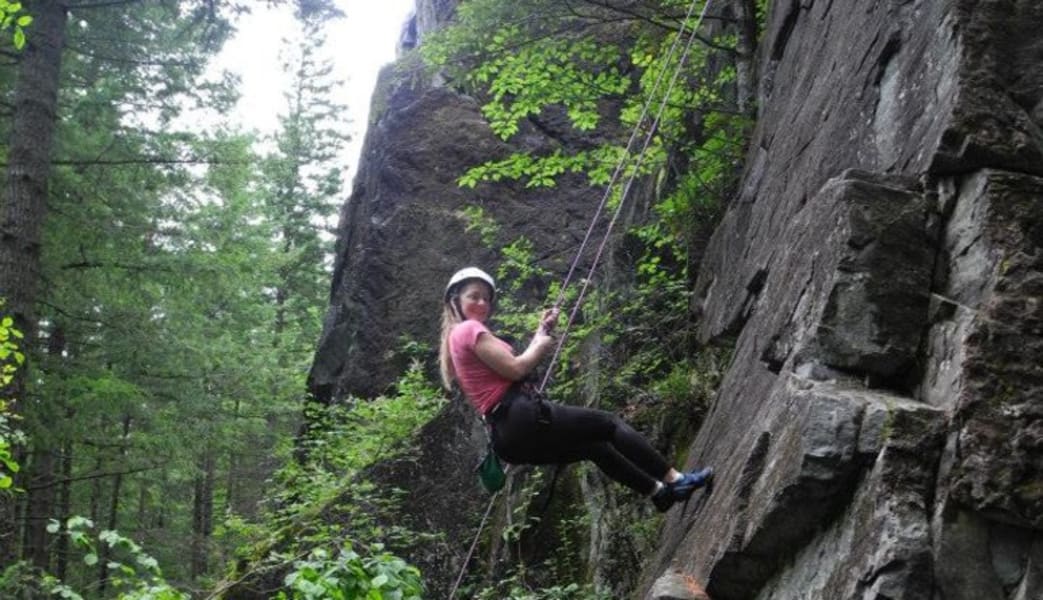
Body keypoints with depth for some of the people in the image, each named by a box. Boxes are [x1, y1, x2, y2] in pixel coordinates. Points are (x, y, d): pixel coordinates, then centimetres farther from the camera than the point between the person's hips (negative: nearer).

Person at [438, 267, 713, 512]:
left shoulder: (456, 338, 22)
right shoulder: (469, 329, -8)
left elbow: (518, 366, 24)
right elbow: (515, 369, -16)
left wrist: (540, 334, 20)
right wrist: (542, 346, 3)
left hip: (510, 437, 10)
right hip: (522, 418, -10)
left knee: (595, 446, 21)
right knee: (609, 424, 1)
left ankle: (661, 493, 24)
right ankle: (673, 479, 4)